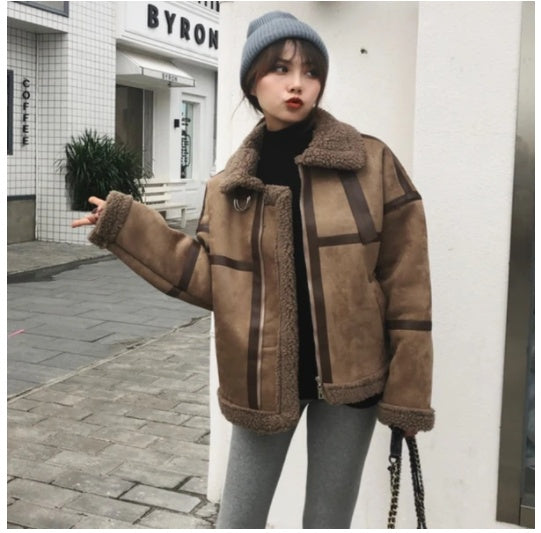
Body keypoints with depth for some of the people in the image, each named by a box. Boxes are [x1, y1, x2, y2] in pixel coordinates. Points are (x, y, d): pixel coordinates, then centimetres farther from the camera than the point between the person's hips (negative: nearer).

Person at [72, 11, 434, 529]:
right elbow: (209, 280, -1)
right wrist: (125, 225, -5)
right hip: (264, 379, 2)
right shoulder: (228, 187, 2)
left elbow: (405, 283, -6)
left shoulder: (373, 163, -6)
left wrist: (406, 391, -8)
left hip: (350, 375, -1)